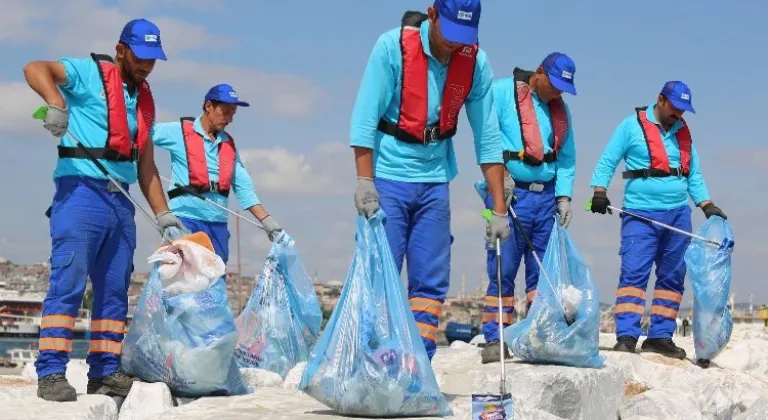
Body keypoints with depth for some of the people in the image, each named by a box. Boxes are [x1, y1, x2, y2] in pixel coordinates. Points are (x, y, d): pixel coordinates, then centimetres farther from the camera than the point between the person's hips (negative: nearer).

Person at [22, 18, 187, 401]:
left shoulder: (144, 100, 21)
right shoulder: (89, 73, 0)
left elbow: (146, 166, 22)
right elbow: (35, 69, -17)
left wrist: (163, 215, 15)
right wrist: (56, 103, -35)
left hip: (120, 201, 7)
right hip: (81, 191, -7)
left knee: (115, 291, 7)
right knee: (68, 283, -11)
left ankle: (105, 373, 13)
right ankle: (50, 373, -11)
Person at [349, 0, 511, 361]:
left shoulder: (476, 62, -5)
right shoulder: (393, 46, -14)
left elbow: (487, 137, -2)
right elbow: (365, 117, -13)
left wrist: (499, 209, -3)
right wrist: (364, 180, -18)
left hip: (435, 182, 3)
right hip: (388, 179, -3)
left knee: (431, 283, 2)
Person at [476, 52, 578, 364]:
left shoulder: (560, 108, 16)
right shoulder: (502, 92, -3)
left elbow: (567, 157, 17)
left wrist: (564, 195, 5)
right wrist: (500, 174, -17)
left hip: (546, 196, 6)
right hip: (509, 193, -6)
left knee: (544, 271, 5)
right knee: (503, 270, -6)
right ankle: (495, 339, -2)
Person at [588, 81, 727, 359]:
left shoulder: (683, 132, 15)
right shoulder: (633, 125, 0)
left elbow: (694, 175, 19)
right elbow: (607, 162, 0)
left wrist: (707, 206, 9)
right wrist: (599, 191, -13)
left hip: (678, 214, 6)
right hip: (641, 214, -6)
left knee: (672, 278, 5)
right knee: (633, 273, -13)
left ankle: (660, 336, 11)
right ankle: (626, 336, -14)